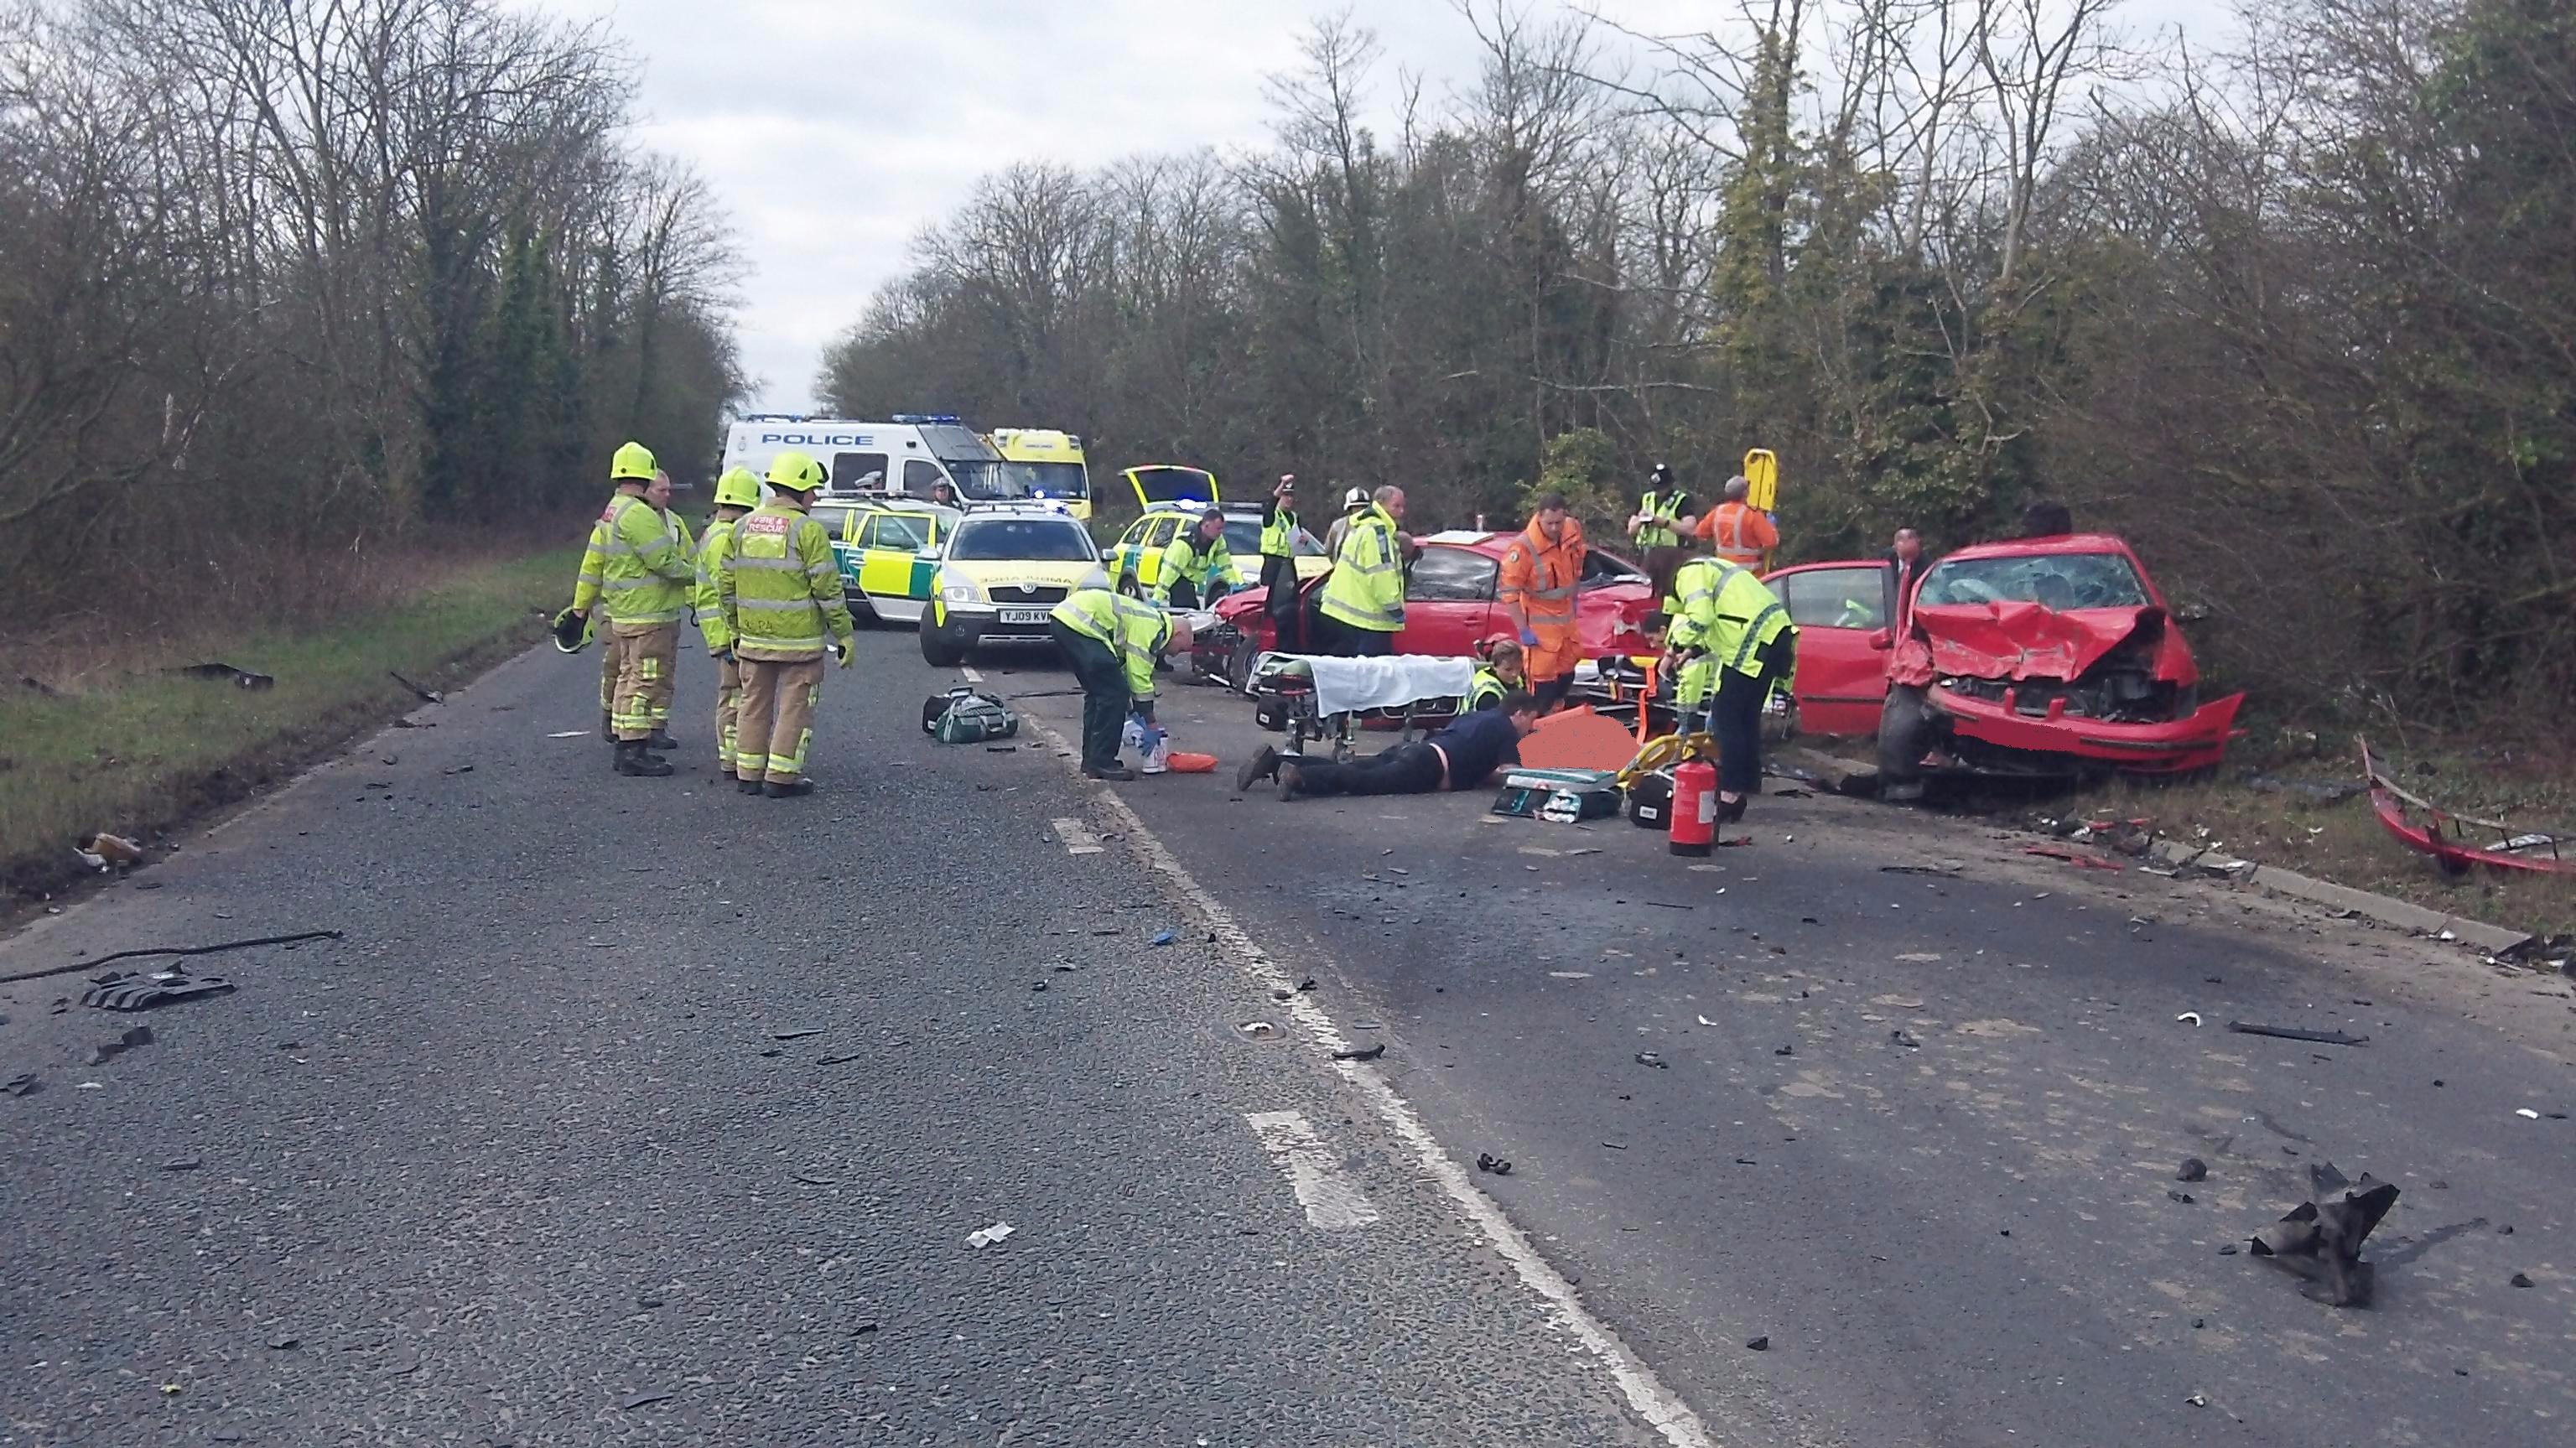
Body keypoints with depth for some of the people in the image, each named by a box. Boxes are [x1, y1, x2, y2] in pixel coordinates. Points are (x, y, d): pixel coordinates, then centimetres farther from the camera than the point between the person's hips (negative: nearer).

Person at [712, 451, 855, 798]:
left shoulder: (742, 527, 7)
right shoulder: (807, 531, -12)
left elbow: (726, 585, 11)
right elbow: (828, 589, -13)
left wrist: (736, 630, 20)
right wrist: (844, 635, -6)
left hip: (753, 639, 6)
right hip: (798, 640, -6)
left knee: (754, 705, 15)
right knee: (795, 707, 3)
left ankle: (748, 773, 19)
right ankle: (781, 777, 4)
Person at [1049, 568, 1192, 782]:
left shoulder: (1150, 620, 24)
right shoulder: (1151, 628, -6)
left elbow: (1125, 668, 27)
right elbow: (1139, 676, -7)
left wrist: (1131, 711, 26)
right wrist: (1150, 723, 1)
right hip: (1079, 624, -11)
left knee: (1097, 692, 19)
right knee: (1114, 694, -7)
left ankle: (1091, 760, 23)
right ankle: (1102, 763, -3)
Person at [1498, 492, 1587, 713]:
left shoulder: (1574, 529, -9)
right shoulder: (1523, 547, -29)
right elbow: (1509, 592, -24)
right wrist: (1523, 631, -21)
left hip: (1567, 615, 7)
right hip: (1540, 620, -7)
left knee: (1567, 669, 21)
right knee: (1542, 672, -7)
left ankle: (1556, 711, 43)